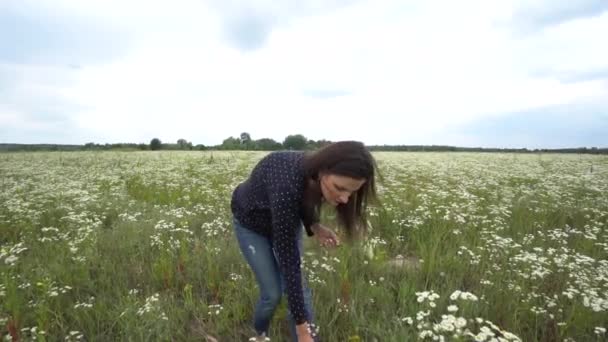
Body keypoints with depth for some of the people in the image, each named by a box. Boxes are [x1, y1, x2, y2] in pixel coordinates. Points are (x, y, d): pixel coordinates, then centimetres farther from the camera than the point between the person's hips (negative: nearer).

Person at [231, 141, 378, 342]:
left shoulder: (314, 175, -26)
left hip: (285, 219, 5)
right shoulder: (286, 187, -45)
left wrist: (313, 225, -18)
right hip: (251, 223, -4)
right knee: (273, 293, -2)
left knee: (300, 289, -4)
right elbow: (288, 261, -39)